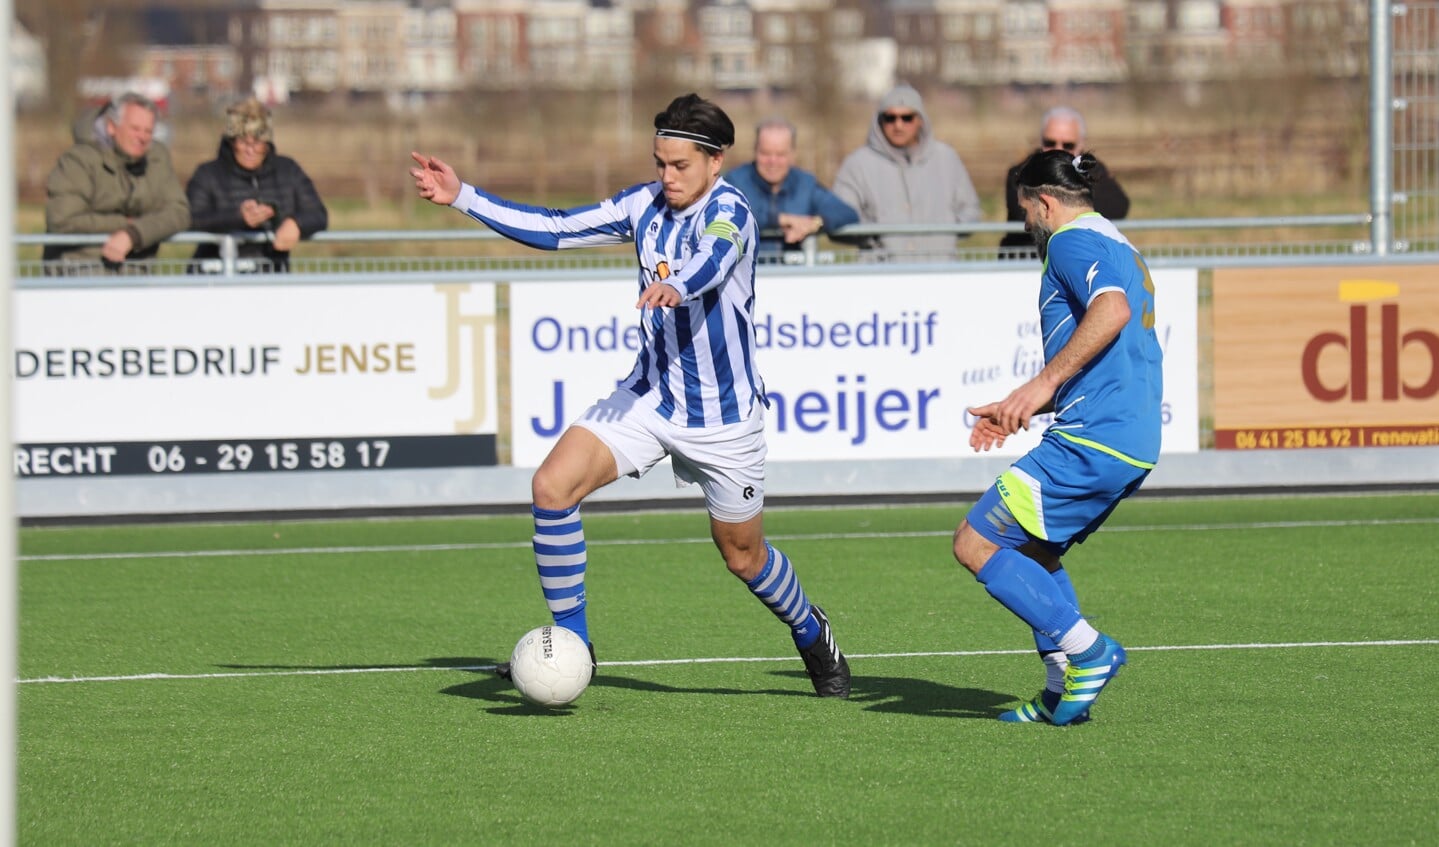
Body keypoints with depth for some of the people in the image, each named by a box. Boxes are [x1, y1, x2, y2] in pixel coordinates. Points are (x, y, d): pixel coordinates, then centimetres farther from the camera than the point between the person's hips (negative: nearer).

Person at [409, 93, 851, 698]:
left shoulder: (728, 209, -18)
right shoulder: (646, 205, 0)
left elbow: (715, 257, -41)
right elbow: (557, 229, 5)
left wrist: (676, 287, -65)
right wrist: (462, 197, -1)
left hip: (724, 416, -5)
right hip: (648, 396, 5)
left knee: (743, 556, 10)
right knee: (552, 485, -17)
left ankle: (813, 636, 42)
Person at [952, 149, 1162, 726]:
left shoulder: (1073, 240, -5)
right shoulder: (1115, 246, 26)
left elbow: (1111, 310, -26)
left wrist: (1043, 383, -26)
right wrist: (1019, 410, 30)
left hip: (1091, 440, -10)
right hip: (1133, 443, 10)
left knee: (975, 544, -7)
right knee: (1032, 551, 24)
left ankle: (1086, 650, -10)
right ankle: (1064, 692, 17)